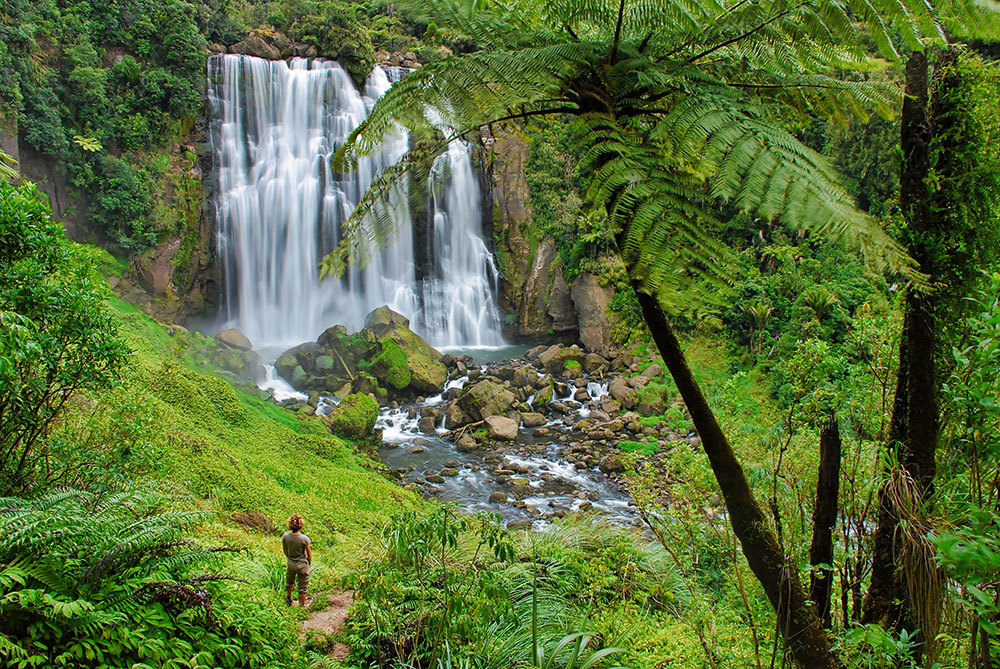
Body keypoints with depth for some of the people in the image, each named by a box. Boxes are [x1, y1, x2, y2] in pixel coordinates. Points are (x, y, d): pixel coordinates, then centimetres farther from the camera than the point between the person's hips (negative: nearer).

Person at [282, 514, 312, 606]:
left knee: (289, 582, 31)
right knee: (302, 588, 14)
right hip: (303, 565, -3)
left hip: (291, 564, 4)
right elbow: (309, 554, -13)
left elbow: (285, 551, 0)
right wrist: (309, 563, 7)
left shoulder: (285, 536, -17)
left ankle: (288, 600, 54)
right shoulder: (304, 539, -26)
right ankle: (302, 607, 26)